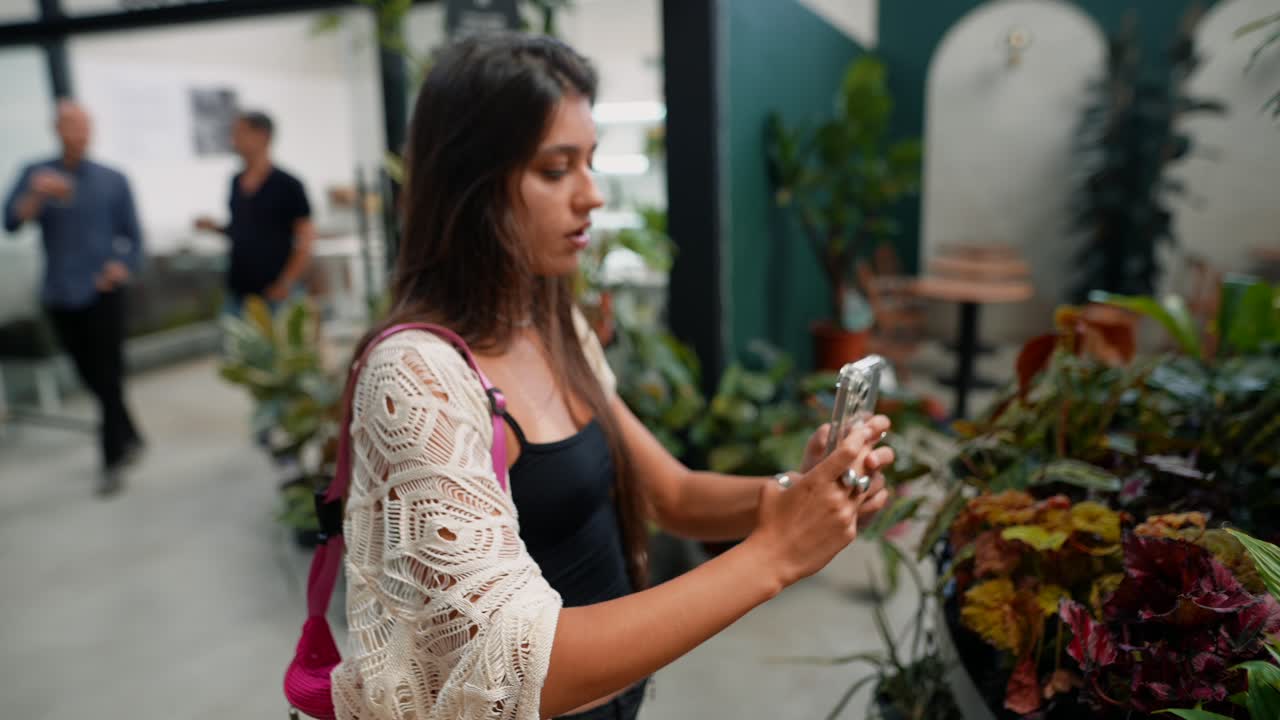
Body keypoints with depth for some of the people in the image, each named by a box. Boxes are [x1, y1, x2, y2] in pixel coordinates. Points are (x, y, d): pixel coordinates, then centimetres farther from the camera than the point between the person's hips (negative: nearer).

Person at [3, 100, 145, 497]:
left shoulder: (113, 180, 2)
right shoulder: (36, 175, 4)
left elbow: (133, 237, 5)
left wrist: (123, 266, -14)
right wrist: (38, 194, -27)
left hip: (102, 294, -2)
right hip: (59, 297, 2)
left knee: (109, 378, -4)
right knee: (90, 377, 11)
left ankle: (113, 460, 4)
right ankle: (129, 437, 29)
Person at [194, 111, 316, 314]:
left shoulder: (288, 186, -8)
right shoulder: (236, 183, 10)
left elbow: (305, 241, -8)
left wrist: (286, 284, -12)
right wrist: (215, 227, 2)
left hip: (274, 292, -5)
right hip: (238, 290, 6)